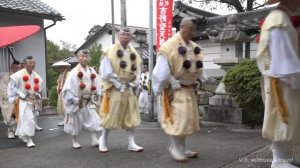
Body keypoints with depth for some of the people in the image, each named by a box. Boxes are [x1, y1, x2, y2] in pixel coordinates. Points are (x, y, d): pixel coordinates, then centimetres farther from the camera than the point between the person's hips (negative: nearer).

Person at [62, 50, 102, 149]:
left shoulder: (92, 72, 3)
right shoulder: (74, 72, -10)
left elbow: (96, 87, 9)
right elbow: (69, 87, -12)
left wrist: (94, 99, 4)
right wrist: (75, 100, -15)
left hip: (89, 102, 3)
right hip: (76, 102, -3)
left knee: (94, 120, -4)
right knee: (75, 122, 8)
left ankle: (95, 140, 2)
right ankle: (75, 141, 22)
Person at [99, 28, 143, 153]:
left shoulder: (134, 53, 10)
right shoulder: (110, 51, -6)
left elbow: (137, 70, 13)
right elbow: (105, 71, -10)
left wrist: (135, 83, -2)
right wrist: (116, 82, -14)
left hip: (129, 89, 5)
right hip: (115, 89, -5)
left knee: (131, 117, 6)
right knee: (111, 115, 0)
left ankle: (131, 143, 13)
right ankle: (103, 139, 20)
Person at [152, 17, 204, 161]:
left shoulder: (194, 47, 8)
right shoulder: (170, 46, -15)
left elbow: (198, 66, 20)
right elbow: (162, 71, -18)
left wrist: (197, 81, 9)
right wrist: (173, 83, -17)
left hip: (189, 89, 8)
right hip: (175, 90, -8)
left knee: (189, 118, 12)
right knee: (178, 118, -9)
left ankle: (181, 148, 24)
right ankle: (174, 147, 8)